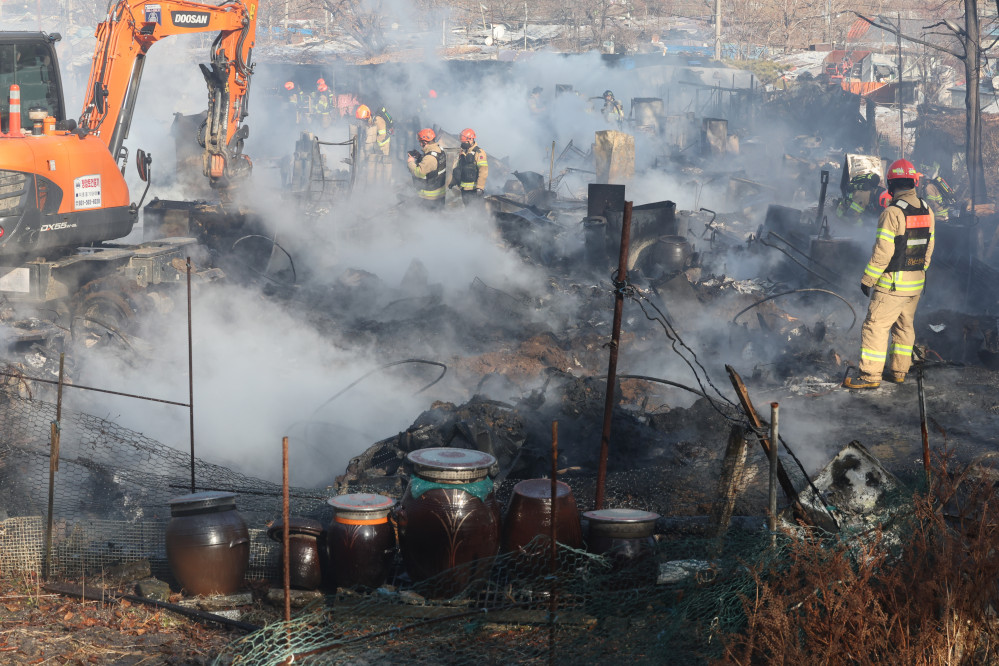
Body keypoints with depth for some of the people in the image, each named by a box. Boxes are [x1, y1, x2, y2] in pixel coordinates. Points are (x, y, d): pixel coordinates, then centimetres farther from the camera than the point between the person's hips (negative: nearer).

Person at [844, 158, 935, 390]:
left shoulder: (892, 213, -19)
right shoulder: (927, 211, 5)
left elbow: (882, 252, -19)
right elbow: (928, 248, 12)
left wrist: (868, 279, -10)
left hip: (893, 283, -8)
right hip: (917, 283, 8)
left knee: (876, 325, -3)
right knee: (904, 325, 17)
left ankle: (870, 375, -3)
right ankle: (899, 371, 22)